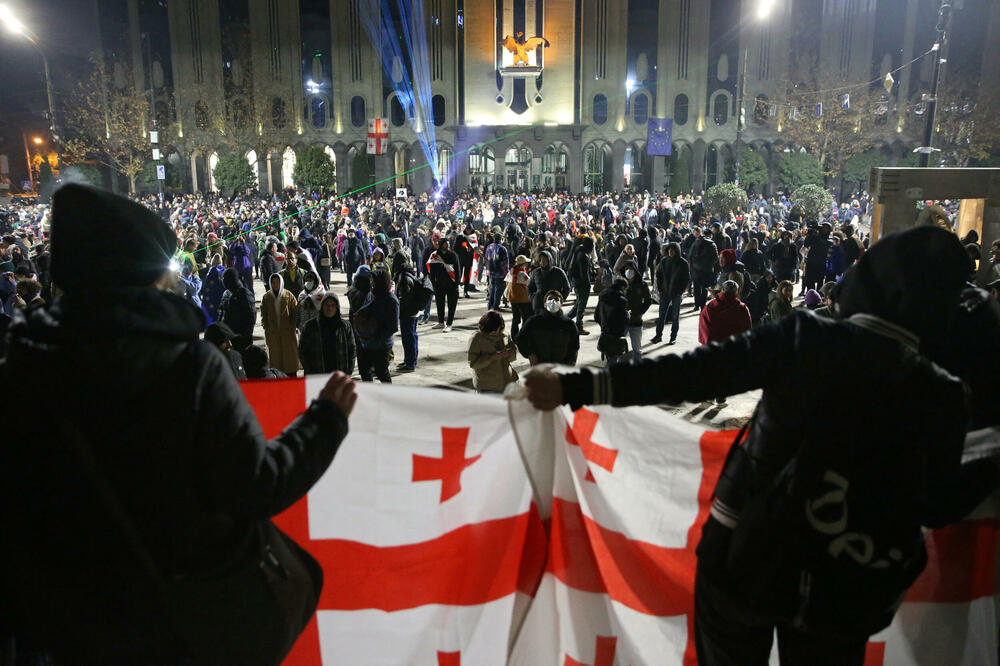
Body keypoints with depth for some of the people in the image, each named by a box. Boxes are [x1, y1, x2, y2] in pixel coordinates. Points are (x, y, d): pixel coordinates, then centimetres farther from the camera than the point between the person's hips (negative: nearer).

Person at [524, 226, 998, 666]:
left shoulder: (804, 339, -14)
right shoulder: (940, 395, -9)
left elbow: (689, 375, -19)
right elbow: (939, 507, 0)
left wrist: (575, 387, -16)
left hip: (747, 558, -1)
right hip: (843, 589, 2)